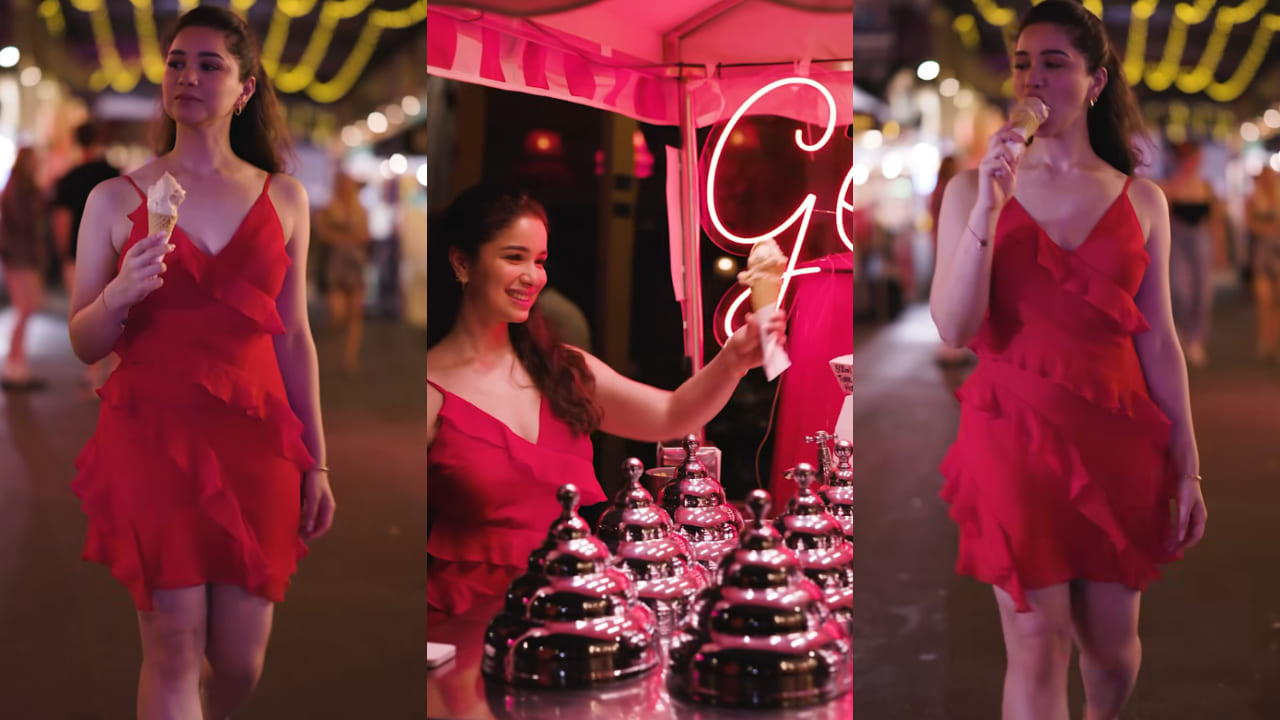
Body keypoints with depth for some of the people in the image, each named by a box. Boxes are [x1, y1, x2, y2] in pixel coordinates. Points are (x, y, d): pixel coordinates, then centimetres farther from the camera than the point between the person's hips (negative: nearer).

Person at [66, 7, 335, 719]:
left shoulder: (283, 199, 8)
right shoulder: (116, 200, 3)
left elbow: (295, 339, 11)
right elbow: (84, 344, 5)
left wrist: (316, 464, 9)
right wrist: (121, 294, -17)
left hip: (253, 444, 2)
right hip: (152, 439, -2)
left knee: (241, 661, 5)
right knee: (173, 646, -5)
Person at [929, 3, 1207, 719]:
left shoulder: (1141, 200, 7)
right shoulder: (973, 189, 2)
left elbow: (1160, 343, 7)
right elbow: (954, 327, -8)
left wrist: (1188, 470, 5)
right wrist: (989, 207, -18)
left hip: (1116, 437, 2)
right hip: (1015, 427, -2)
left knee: (1111, 642, 10)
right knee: (1037, 641, -7)